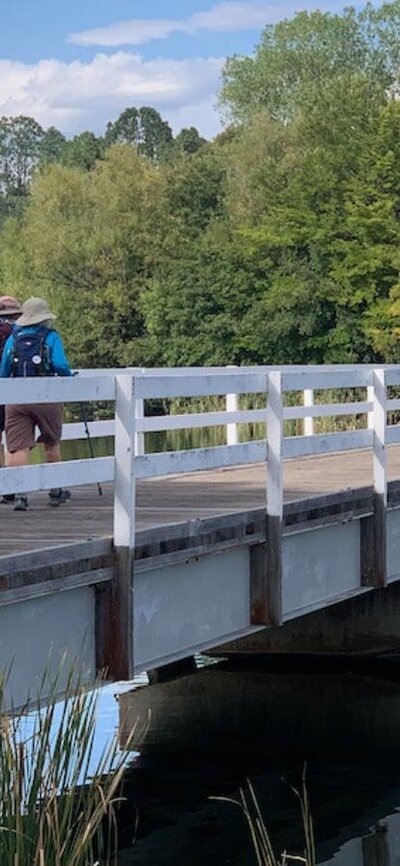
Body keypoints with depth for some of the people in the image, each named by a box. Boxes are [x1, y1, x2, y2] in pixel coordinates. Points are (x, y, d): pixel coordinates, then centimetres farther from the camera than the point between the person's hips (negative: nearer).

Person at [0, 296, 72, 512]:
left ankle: (19, 492, -21)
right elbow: (61, 366, -9)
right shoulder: (51, 337, 3)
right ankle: (56, 491, 28)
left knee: (17, 448, -5)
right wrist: (69, 381, 10)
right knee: (51, 444, 17)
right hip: (46, 398, -1)